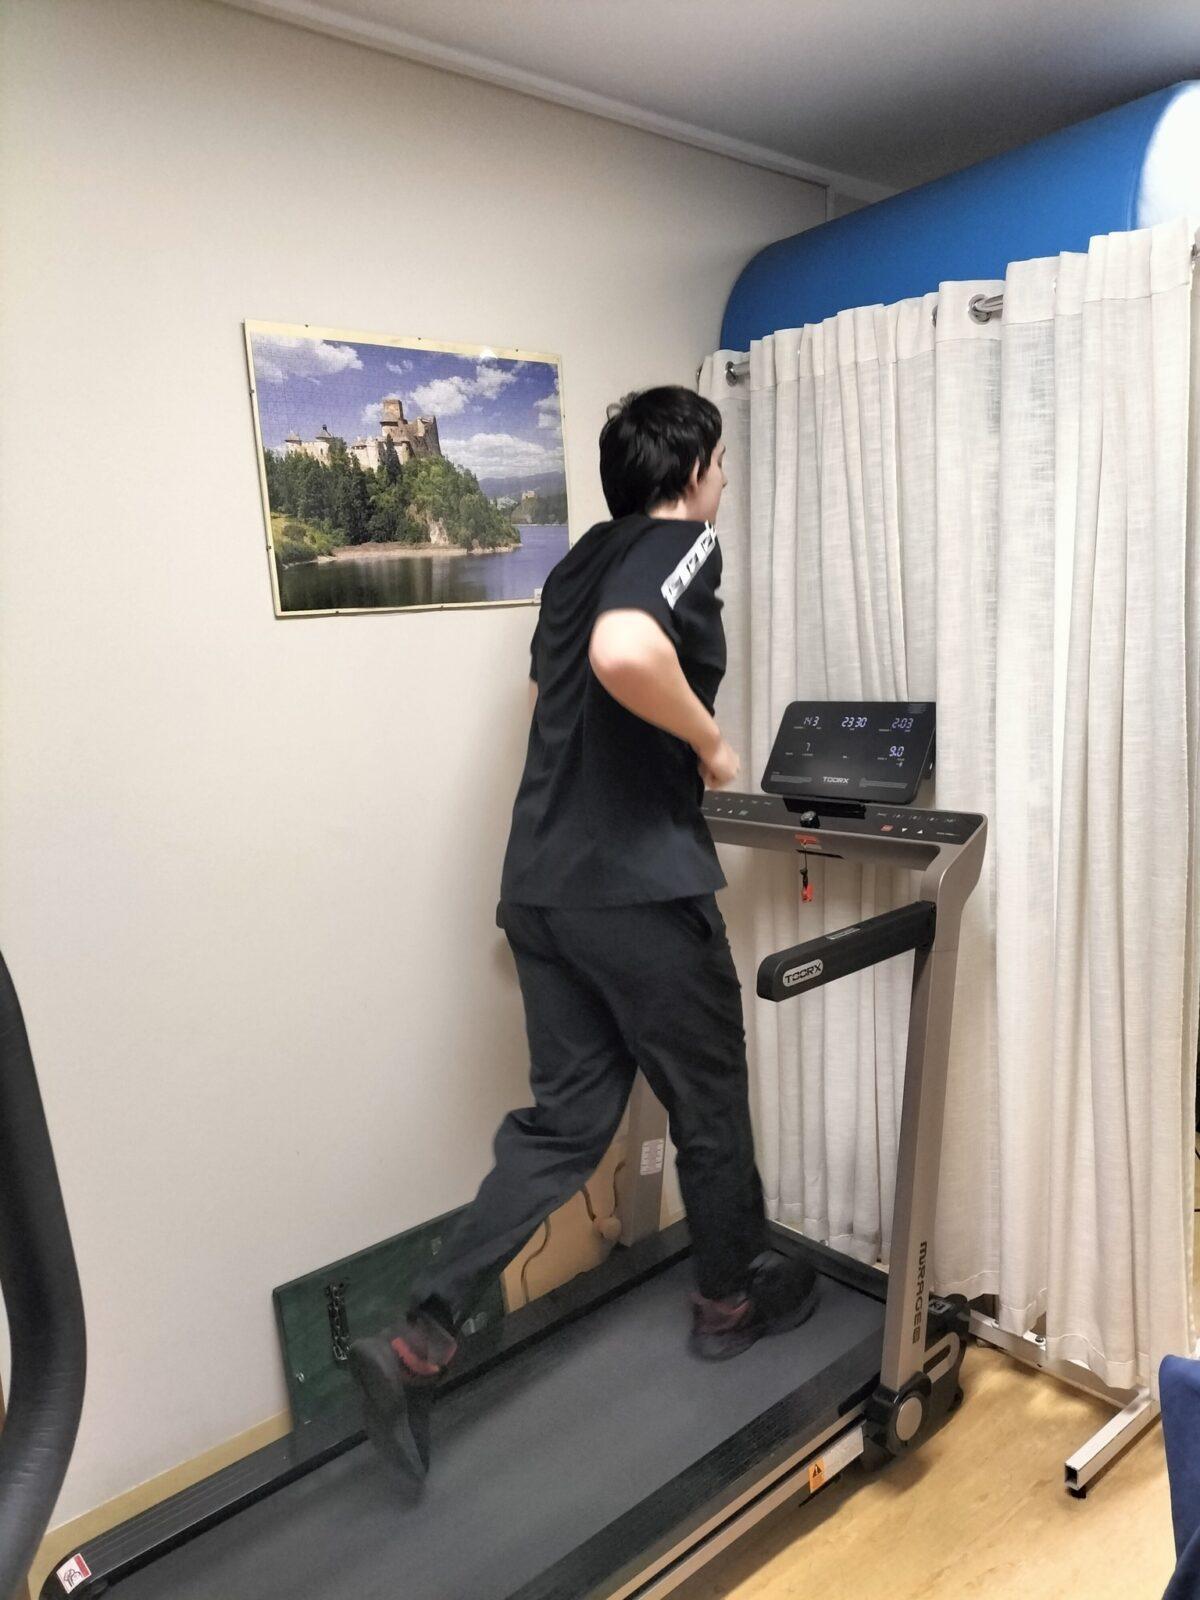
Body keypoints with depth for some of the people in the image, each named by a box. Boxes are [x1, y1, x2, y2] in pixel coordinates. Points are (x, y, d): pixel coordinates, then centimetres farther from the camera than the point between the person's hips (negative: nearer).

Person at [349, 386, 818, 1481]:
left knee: (566, 1119, 14)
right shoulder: (683, 544, -8)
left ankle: (419, 1340, 8)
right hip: (639, 885, -8)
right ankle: (733, 1298, 37)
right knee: (709, 1102, 15)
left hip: (541, 883, 8)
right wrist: (711, 742, -14)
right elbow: (625, 653, -30)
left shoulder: (582, 560, 18)